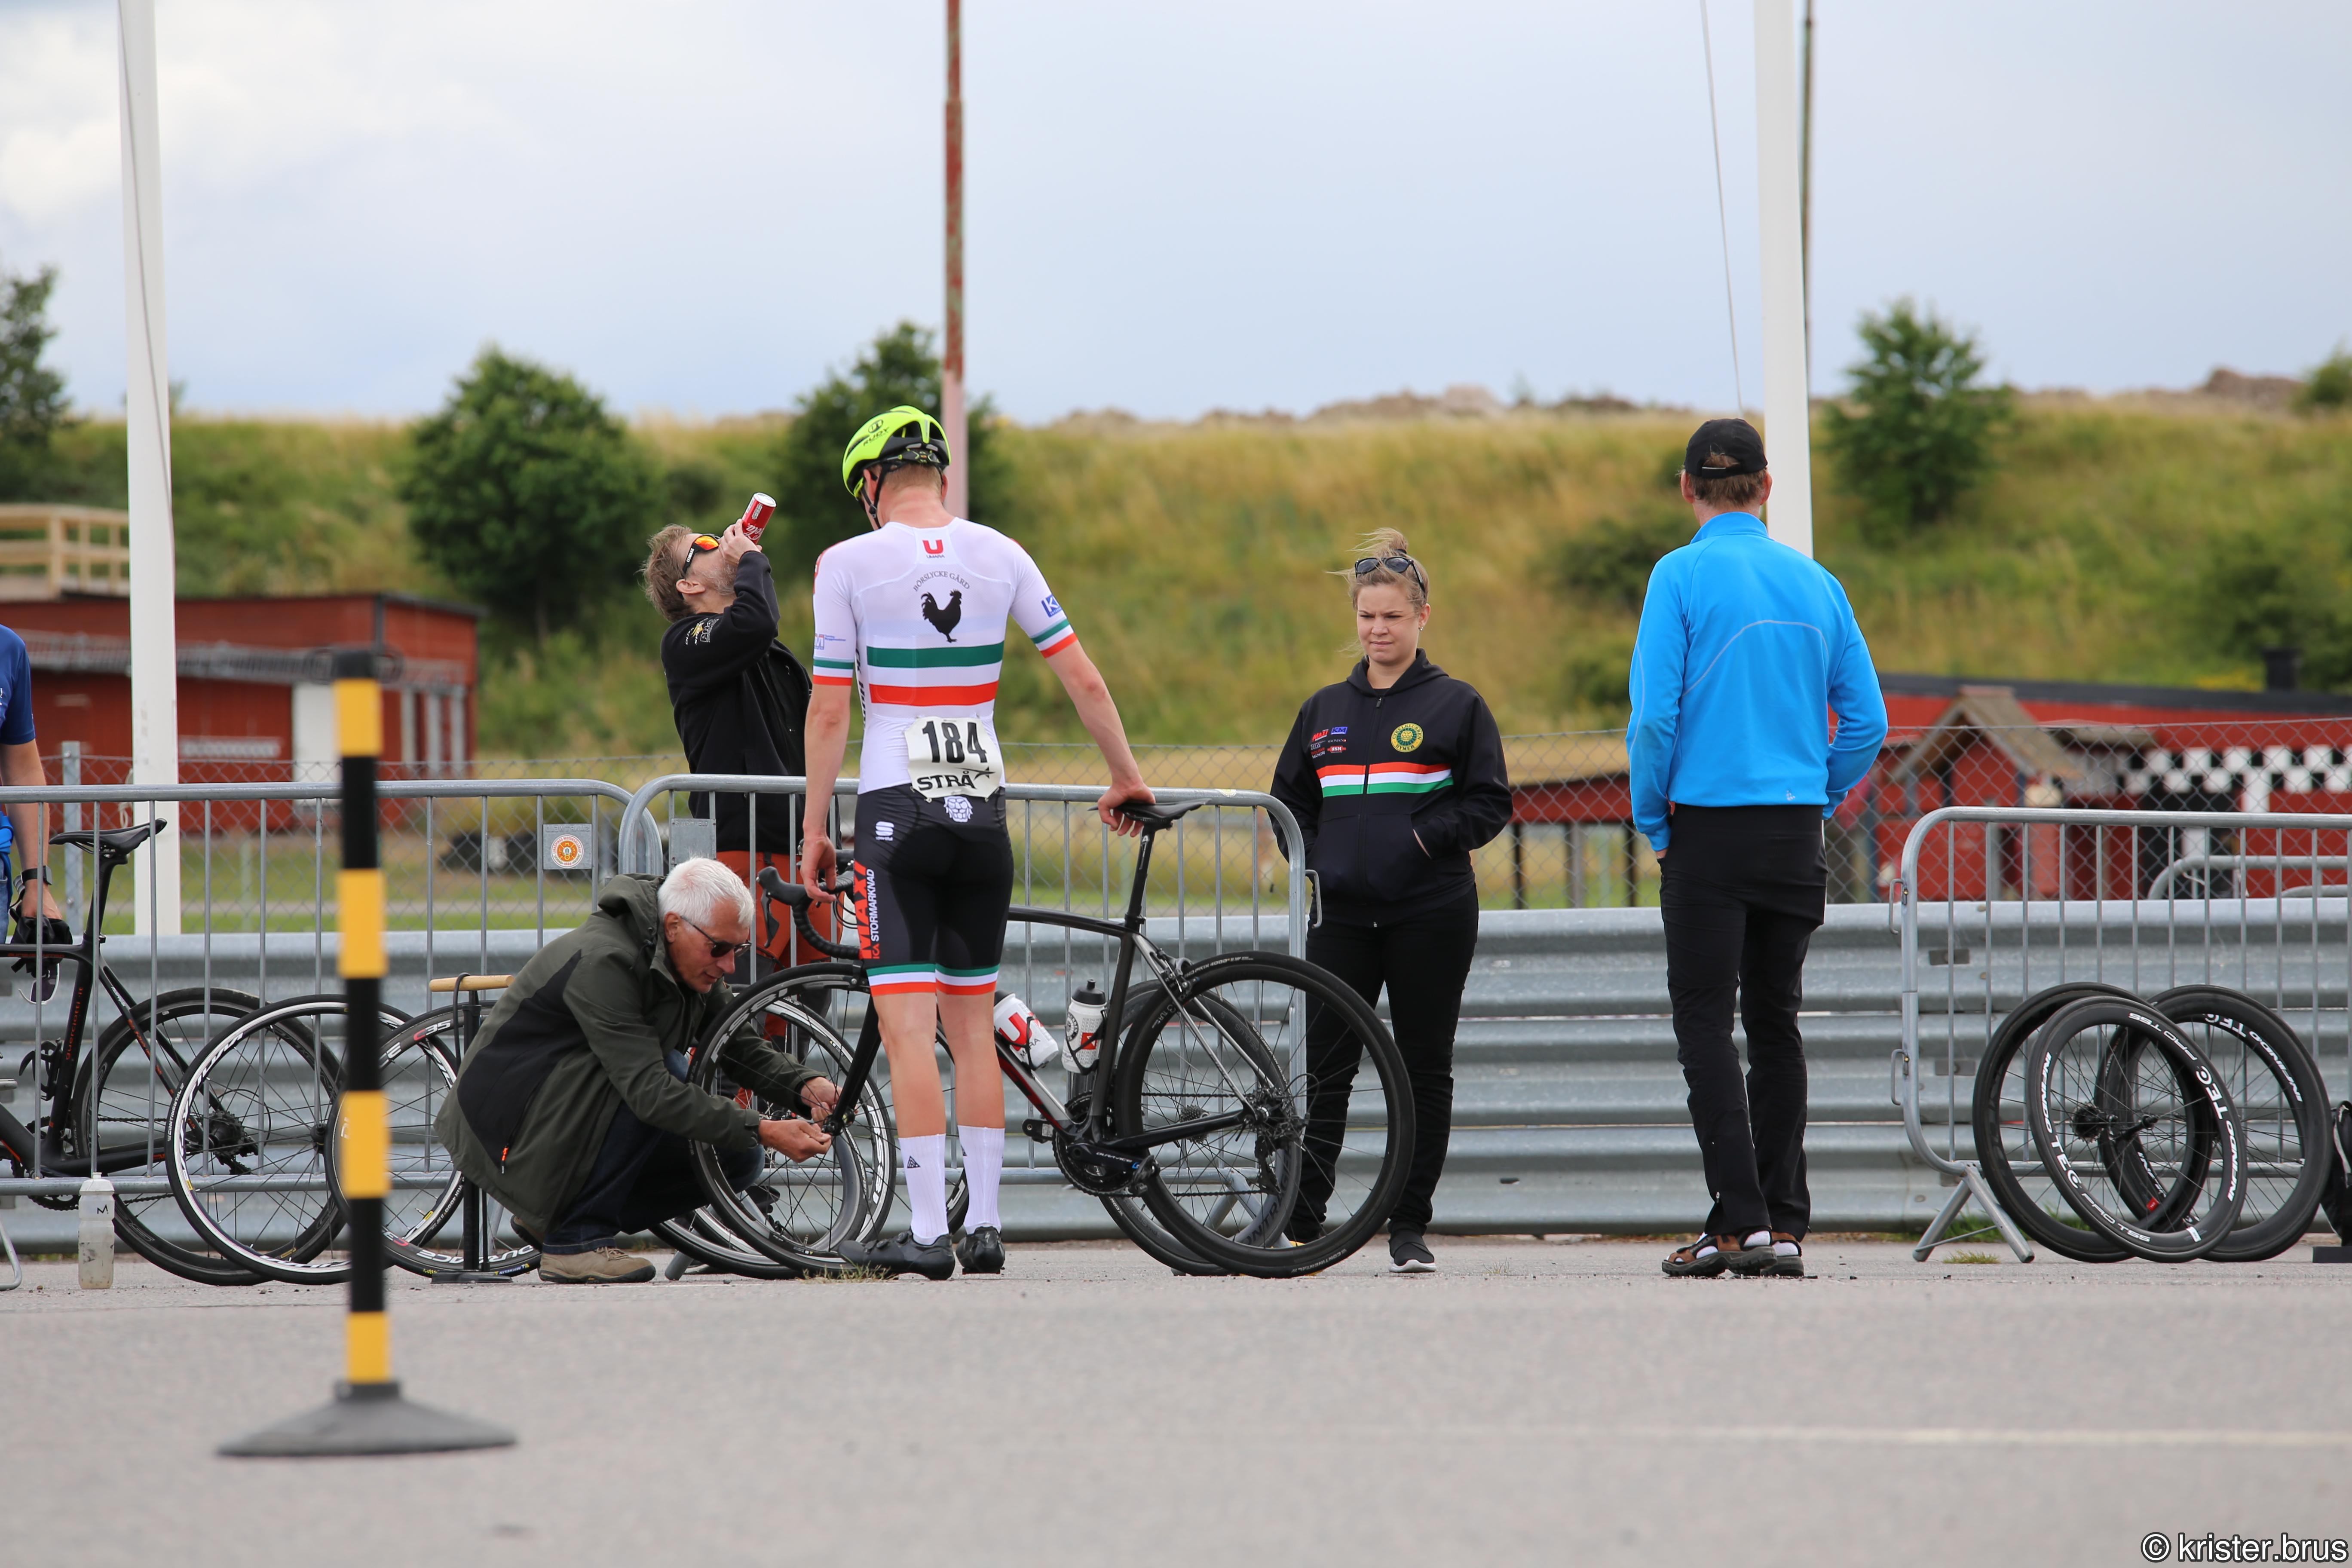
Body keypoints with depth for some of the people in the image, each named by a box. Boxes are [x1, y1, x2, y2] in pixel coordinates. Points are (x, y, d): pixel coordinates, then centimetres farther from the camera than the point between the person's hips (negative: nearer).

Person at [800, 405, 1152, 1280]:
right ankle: (984, 1225, 11)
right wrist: (1126, 779, 18)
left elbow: (829, 714, -6)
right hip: (983, 812, 4)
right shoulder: (999, 555, 4)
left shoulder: (849, 564, -6)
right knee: (973, 1026, 12)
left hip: (896, 809, -4)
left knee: (908, 1031, -5)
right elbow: (1083, 682, 5)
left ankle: (928, 1234, -11)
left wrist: (814, 830, 1)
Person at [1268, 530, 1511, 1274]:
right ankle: (1297, 1220, -2)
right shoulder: (1325, 710, 14)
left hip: (1431, 917, -3)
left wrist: (1427, 837, -13)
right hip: (1344, 914, 3)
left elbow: (1491, 805, 0)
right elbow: (1289, 803, 21)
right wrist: (1317, 859, 5)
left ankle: (1410, 1226, 8)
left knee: (1424, 1068, 2)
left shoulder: (1456, 705, 3)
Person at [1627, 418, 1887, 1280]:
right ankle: (1784, 1224, 9)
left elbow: (1654, 714, -12)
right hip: (1796, 835, 5)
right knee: (1776, 1023, 11)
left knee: (1705, 1024, -2)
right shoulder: (1815, 583, 7)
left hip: (1711, 829, -5)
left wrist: (1653, 821, 0)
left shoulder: (1683, 577, -7)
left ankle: (1741, 1219, -12)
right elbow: (1867, 720, 7)